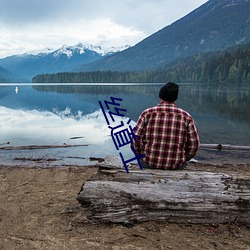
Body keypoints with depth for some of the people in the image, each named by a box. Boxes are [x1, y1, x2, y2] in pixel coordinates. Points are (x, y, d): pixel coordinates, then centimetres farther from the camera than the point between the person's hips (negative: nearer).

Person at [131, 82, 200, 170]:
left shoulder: (147, 114, -6)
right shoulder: (186, 117, -3)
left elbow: (136, 141, -8)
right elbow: (194, 145, -1)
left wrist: (144, 157, 9)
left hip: (149, 163, 0)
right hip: (176, 166, 1)